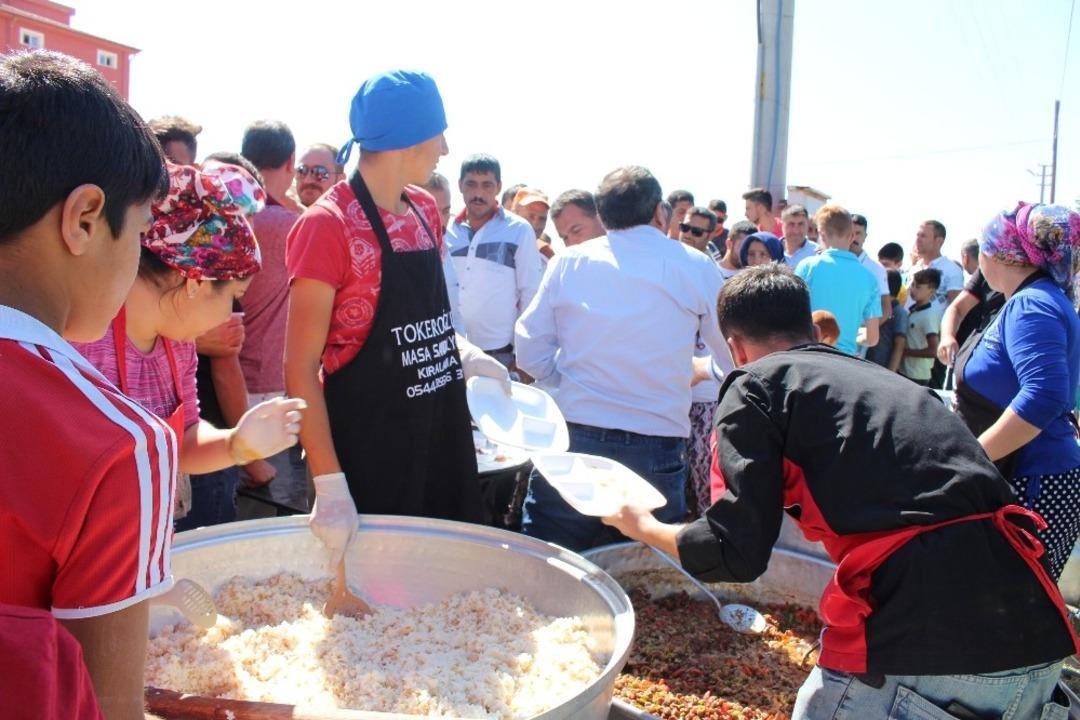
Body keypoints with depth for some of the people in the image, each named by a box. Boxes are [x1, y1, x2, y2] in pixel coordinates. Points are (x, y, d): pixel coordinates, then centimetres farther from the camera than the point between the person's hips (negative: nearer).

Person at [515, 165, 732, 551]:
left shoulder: (567, 262, 2)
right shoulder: (697, 268, -1)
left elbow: (531, 352, 4)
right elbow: (736, 360, 6)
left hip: (574, 439, 1)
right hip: (657, 449, 0)